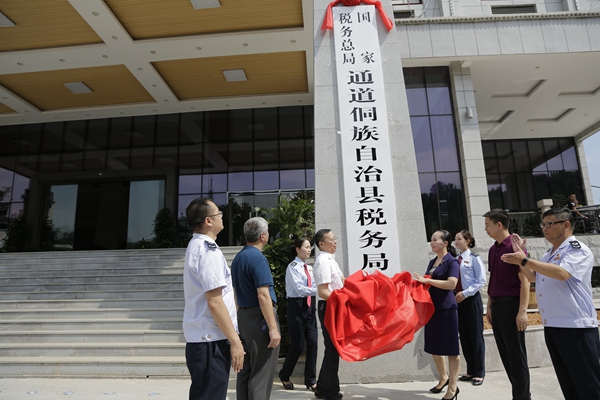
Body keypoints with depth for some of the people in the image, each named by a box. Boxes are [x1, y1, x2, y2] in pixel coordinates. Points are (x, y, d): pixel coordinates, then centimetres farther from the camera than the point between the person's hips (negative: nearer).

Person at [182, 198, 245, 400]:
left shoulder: (197, 246, 14)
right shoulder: (208, 251, -18)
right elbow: (215, 303, -22)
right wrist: (235, 340, -17)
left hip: (202, 337, 10)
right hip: (210, 340, -10)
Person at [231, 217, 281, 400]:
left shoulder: (238, 258, 11)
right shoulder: (258, 258, -17)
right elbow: (263, 296, -23)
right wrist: (273, 327, -22)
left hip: (243, 316, 9)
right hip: (259, 317, -9)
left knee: (246, 370, 17)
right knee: (261, 373, 0)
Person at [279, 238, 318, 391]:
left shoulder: (310, 268, 12)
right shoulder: (293, 267, -10)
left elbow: (313, 286, 4)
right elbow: (299, 289, -20)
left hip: (309, 306, 6)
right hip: (297, 306, -6)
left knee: (312, 342, 4)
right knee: (298, 344, 1)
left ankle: (310, 380, 17)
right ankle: (284, 375, 25)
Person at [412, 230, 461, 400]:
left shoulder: (452, 261, -9)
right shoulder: (432, 262, 11)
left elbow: (451, 284, -22)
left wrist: (426, 280, -23)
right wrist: (421, 281, 2)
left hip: (446, 309, -7)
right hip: (432, 307, 8)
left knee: (450, 347, 1)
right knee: (434, 346, 15)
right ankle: (444, 377, 35)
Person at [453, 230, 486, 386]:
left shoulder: (474, 258, -7)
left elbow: (481, 281, -11)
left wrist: (465, 293, -16)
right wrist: (454, 293, -3)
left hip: (471, 299, -6)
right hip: (458, 300, 6)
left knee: (475, 336, 4)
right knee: (464, 336, 11)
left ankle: (479, 373, 16)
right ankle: (470, 371, 23)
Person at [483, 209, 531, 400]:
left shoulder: (514, 247, -12)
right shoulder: (492, 250, 11)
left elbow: (525, 281, -15)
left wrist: (522, 311, -18)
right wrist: (489, 306, 14)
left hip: (511, 305, -8)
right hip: (496, 306, 8)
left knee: (516, 354, 3)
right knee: (505, 353, 15)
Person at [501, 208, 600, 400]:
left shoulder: (578, 249, -10)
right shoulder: (549, 254, 16)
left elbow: (561, 273, -28)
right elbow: (532, 276, 23)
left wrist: (525, 260, -26)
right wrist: (521, 254, 13)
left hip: (575, 326, -9)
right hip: (551, 326, 9)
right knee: (567, 383, 17)